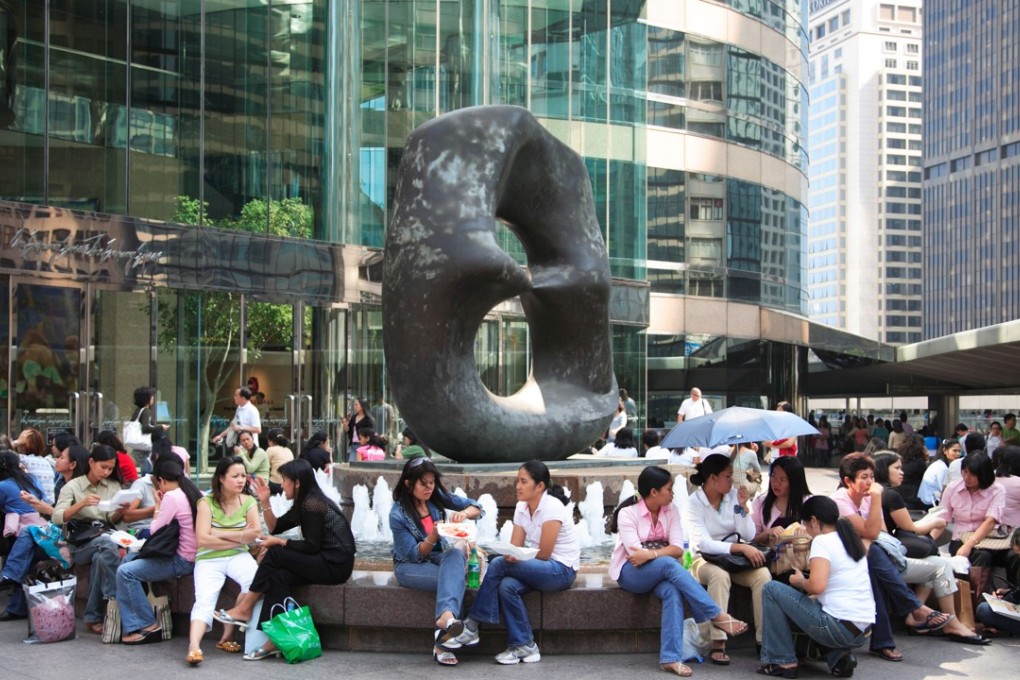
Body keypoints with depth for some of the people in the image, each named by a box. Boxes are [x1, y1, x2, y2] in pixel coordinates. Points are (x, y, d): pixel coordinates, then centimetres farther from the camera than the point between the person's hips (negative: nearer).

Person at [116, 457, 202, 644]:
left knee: (125, 572, -12)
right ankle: (132, 625, 10)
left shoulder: (171, 497, -16)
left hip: (182, 561, -10)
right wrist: (162, 505, 11)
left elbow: (155, 532, -10)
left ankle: (148, 625, -3)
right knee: (129, 559, 16)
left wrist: (158, 506, 2)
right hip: (193, 556, 10)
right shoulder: (194, 493, 9)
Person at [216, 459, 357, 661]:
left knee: (274, 554, -14)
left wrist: (278, 543, -7)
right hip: (326, 562, 9)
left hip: (335, 566, -9)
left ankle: (244, 609, -3)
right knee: (279, 577, -12)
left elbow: (312, 546, -16)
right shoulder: (303, 504, 16)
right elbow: (275, 527, 19)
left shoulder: (312, 505, -14)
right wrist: (265, 502, 8)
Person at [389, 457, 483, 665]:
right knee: (454, 577, -32)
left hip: (440, 558, 4)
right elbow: (415, 555, -14)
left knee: (456, 554, -34)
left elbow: (477, 507, 1)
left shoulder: (436, 497, -2)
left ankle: (446, 617, -53)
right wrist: (433, 536, -32)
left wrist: (464, 513, -22)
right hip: (409, 566, -4)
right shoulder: (398, 514, -13)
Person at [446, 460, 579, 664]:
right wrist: (508, 555, -21)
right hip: (539, 568, 7)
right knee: (506, 586, -26)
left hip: (562, 569, -7)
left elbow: (544, 554, -18)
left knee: (498, 564, -24)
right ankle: (524, 646, -16)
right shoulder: (521, 508, 6)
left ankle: (472, 626, -13)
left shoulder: (552, 507, -16)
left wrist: (513, 558, -16)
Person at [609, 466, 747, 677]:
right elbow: (635, 554, -20)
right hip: (630, 572, -4)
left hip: (662, 571, 4)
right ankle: (717, 616, -32)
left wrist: (651, 554, -24)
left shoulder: (671, 511, 2)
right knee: (669, 564, -34)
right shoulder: (627, 513, -12)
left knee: (673, 591, -33)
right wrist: (663, 553, -15)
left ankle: (670, 658, -36)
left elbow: (678, 549, -9)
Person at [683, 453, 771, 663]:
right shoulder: (694, 503, -10)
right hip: (704, 559, -4)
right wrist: (741, 548, -32)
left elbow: (749, 536, -2)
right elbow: (704, 544, -22)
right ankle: (718, 644, -36)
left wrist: (742, 507, -14)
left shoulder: (734, 496, 2)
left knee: (762, 575, -26)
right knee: (719, 575, -37)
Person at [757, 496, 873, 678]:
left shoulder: (822, 541, -9)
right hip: (863, 631, 8)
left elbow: (817, 586, -22)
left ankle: (782, 661, 6)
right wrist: (815, 598, 23)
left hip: (841, 628, -8)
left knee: (771, 590, 3)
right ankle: (838, 656, 12)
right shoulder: (850, 539, 16)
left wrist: (800, 581, -2)